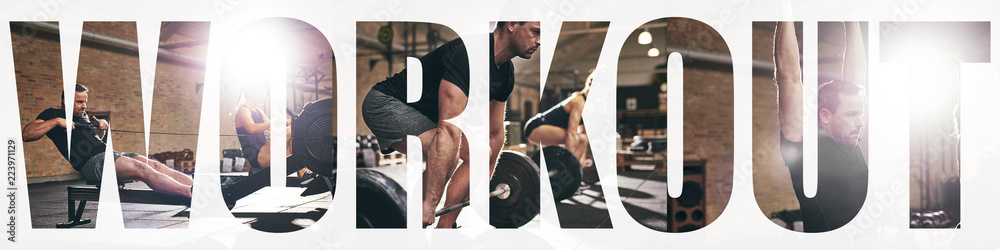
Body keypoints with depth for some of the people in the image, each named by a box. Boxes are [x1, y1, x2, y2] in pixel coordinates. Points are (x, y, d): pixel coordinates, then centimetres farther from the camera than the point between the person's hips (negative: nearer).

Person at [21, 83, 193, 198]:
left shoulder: (83, 115, 27)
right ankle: (191, 193, -48)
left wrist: (102, 127, 20)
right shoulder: (52, 114, 6)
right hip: (90, 163, -8)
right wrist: (56, 121, -16)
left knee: (153, 164, -16)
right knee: (142, 169, -31)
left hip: (108, 154, 8)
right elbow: (26, 134, -9)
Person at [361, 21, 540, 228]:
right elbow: (449, 129, -38)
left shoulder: (505, 72, 0)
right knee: (449, 151, -30)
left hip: (421, 112, 10)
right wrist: (429, 202, -41)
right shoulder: (469, 54, -31)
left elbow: (495, 133, 11)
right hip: (385, 105, -10)